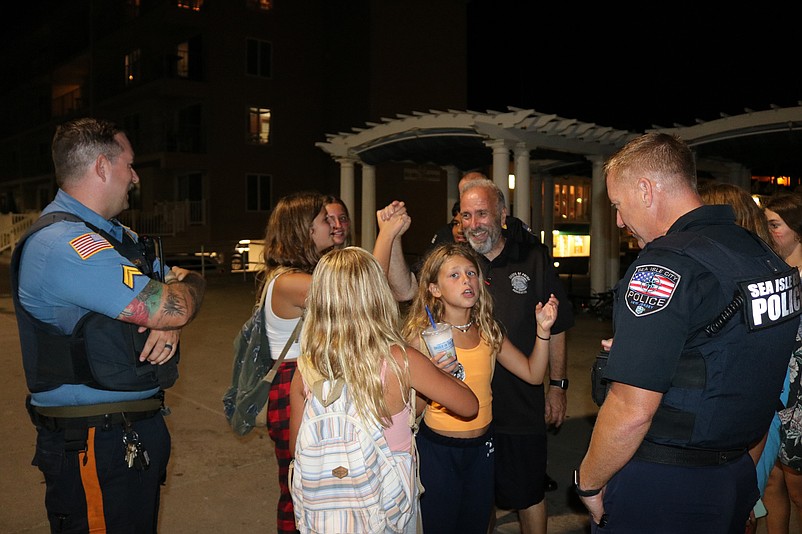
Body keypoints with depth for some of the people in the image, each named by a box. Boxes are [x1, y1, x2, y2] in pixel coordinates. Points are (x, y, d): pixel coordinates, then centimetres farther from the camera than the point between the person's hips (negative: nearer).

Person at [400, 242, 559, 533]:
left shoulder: (488, 331, 0)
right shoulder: (422, 336, -15)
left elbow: (533, 374, 0)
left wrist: (543, 330, -11)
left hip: (482, 447, 5)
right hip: (437, 448, -4)